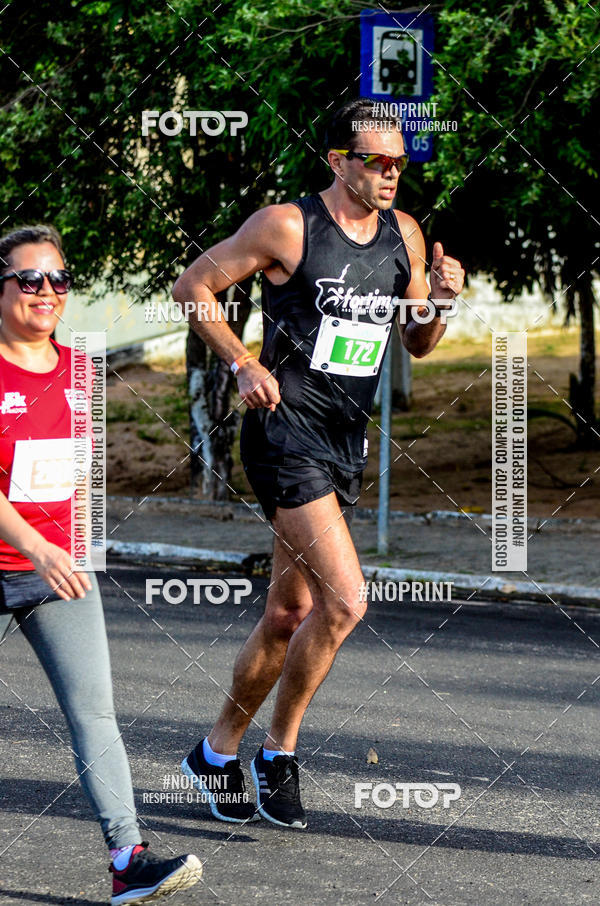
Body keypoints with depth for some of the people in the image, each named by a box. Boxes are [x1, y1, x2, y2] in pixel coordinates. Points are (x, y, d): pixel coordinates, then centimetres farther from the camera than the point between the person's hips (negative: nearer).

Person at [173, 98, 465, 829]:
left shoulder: (404, 235, 9)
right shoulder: (287, 226, -9)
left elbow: (417, 344, 18)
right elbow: (192, 286, -3)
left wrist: (439, 301, -3)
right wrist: (242, 365, -13)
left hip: (348, 441, 7)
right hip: (286, 432, -7)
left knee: (289, 615, 11)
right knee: (345, 599, -18)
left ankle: (217, 752, 27)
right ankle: (278, 752, -1)